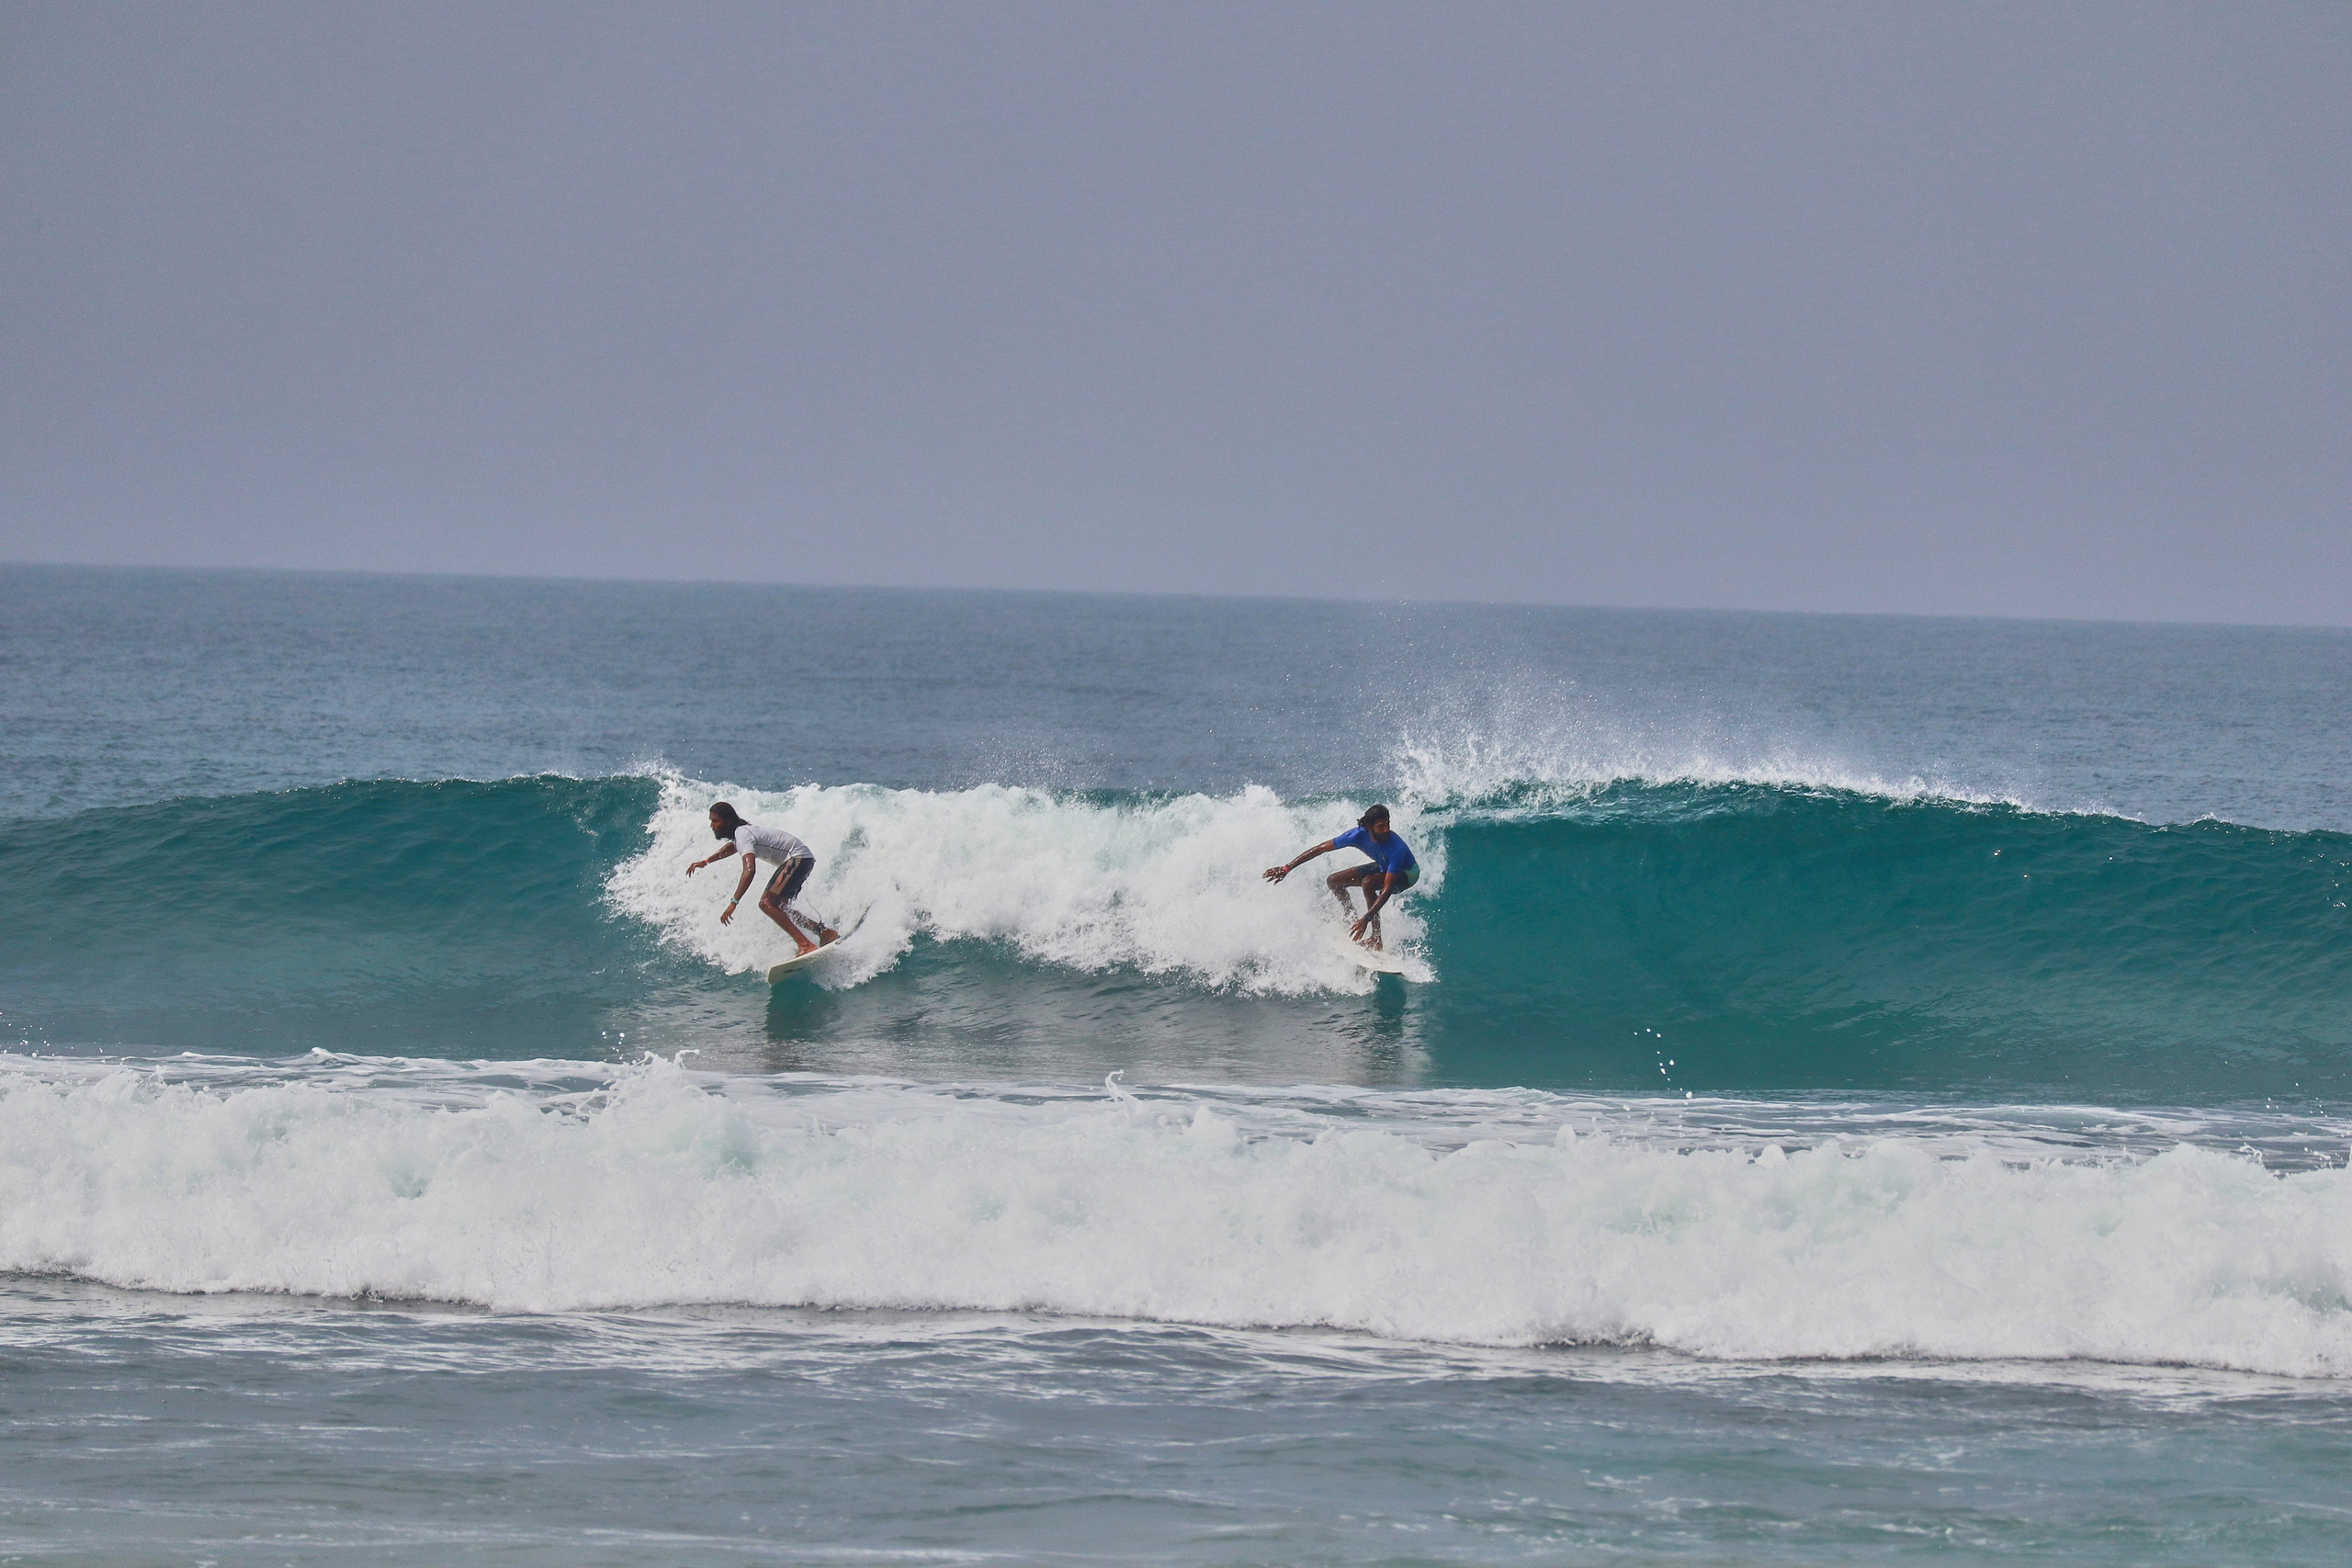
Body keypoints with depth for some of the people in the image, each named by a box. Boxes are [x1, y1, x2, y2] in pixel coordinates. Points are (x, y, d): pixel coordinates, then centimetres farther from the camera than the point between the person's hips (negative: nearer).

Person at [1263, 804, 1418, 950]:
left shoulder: (1396, 848, -41)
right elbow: (1321, 848, -17)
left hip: (1408, 873, -6)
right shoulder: (1359, 835, -27)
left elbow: (1387, 889, -43)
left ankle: (1376, 941, -29)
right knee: (1333, 881, 2)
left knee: (1368, 882, -34)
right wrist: (1287, 868, -17)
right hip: (1383, 867, 6)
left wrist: (1367, 918, -50)